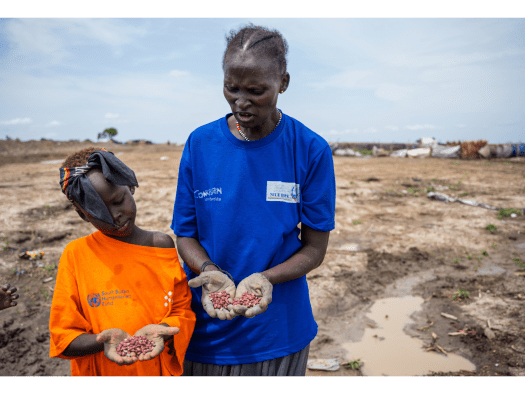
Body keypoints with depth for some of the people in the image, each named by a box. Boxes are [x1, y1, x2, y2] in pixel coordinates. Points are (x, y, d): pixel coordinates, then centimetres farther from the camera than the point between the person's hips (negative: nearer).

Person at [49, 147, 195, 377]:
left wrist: (159, 331, -20)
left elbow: (183, 311, -2)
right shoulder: (76, 255, -10)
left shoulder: (161, 245, -7)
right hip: (100, 373, 0)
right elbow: (63, 338, -7)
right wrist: (103, 341, -24)